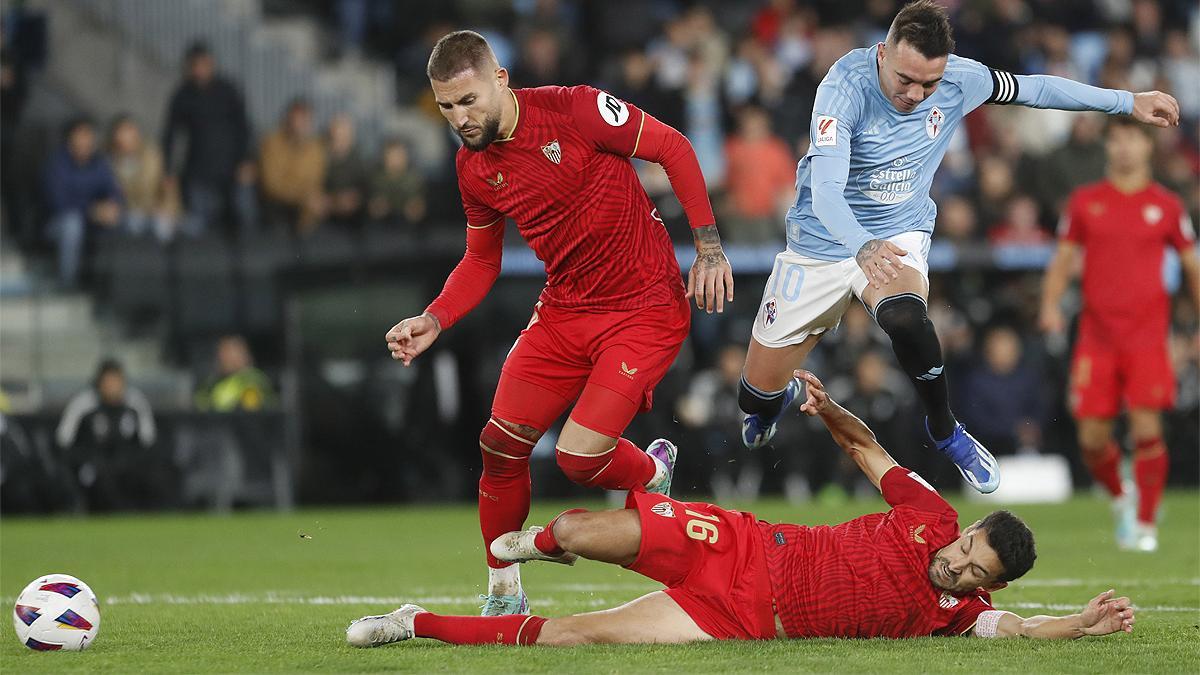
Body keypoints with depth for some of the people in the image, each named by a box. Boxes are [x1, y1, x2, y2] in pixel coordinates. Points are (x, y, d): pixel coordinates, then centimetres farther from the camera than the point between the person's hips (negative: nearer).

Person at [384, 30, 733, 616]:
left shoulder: (573, 110, -18)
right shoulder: (473, 166, 1)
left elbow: (673, 149, -9)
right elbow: (480, 261, 14)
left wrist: (708, 248, -11)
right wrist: (433, 321, -3)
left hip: (645, 308, -6)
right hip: (563, 310, 6)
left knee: (579, 457, -15)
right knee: (501, 445, -3)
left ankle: (654, 473, 21)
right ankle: (503, 595, 15)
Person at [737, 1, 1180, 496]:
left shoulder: (960, 80, -16)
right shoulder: (846, 86, -29)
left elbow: (1034, 89, 4)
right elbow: (825, 191, -39)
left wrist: (1129, 102, 9)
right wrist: (862, 246, -58)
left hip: (900, 235, 1)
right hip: (823, 242, -1)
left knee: (904, 316, -36)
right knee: (759, 392, 5)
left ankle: (944, 431, -10)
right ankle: (779, 399, 45)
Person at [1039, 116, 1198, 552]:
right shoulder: (1085, 202, 8)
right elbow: (1063, 261, 12)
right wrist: (1050, 305, -4)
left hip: (1147, 335, -1)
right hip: (1096, 334, 1)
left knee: (1147, 428, -13)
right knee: (1091, 437, -1)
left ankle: (1145, 524, -2)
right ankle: (1121, 498, 27)